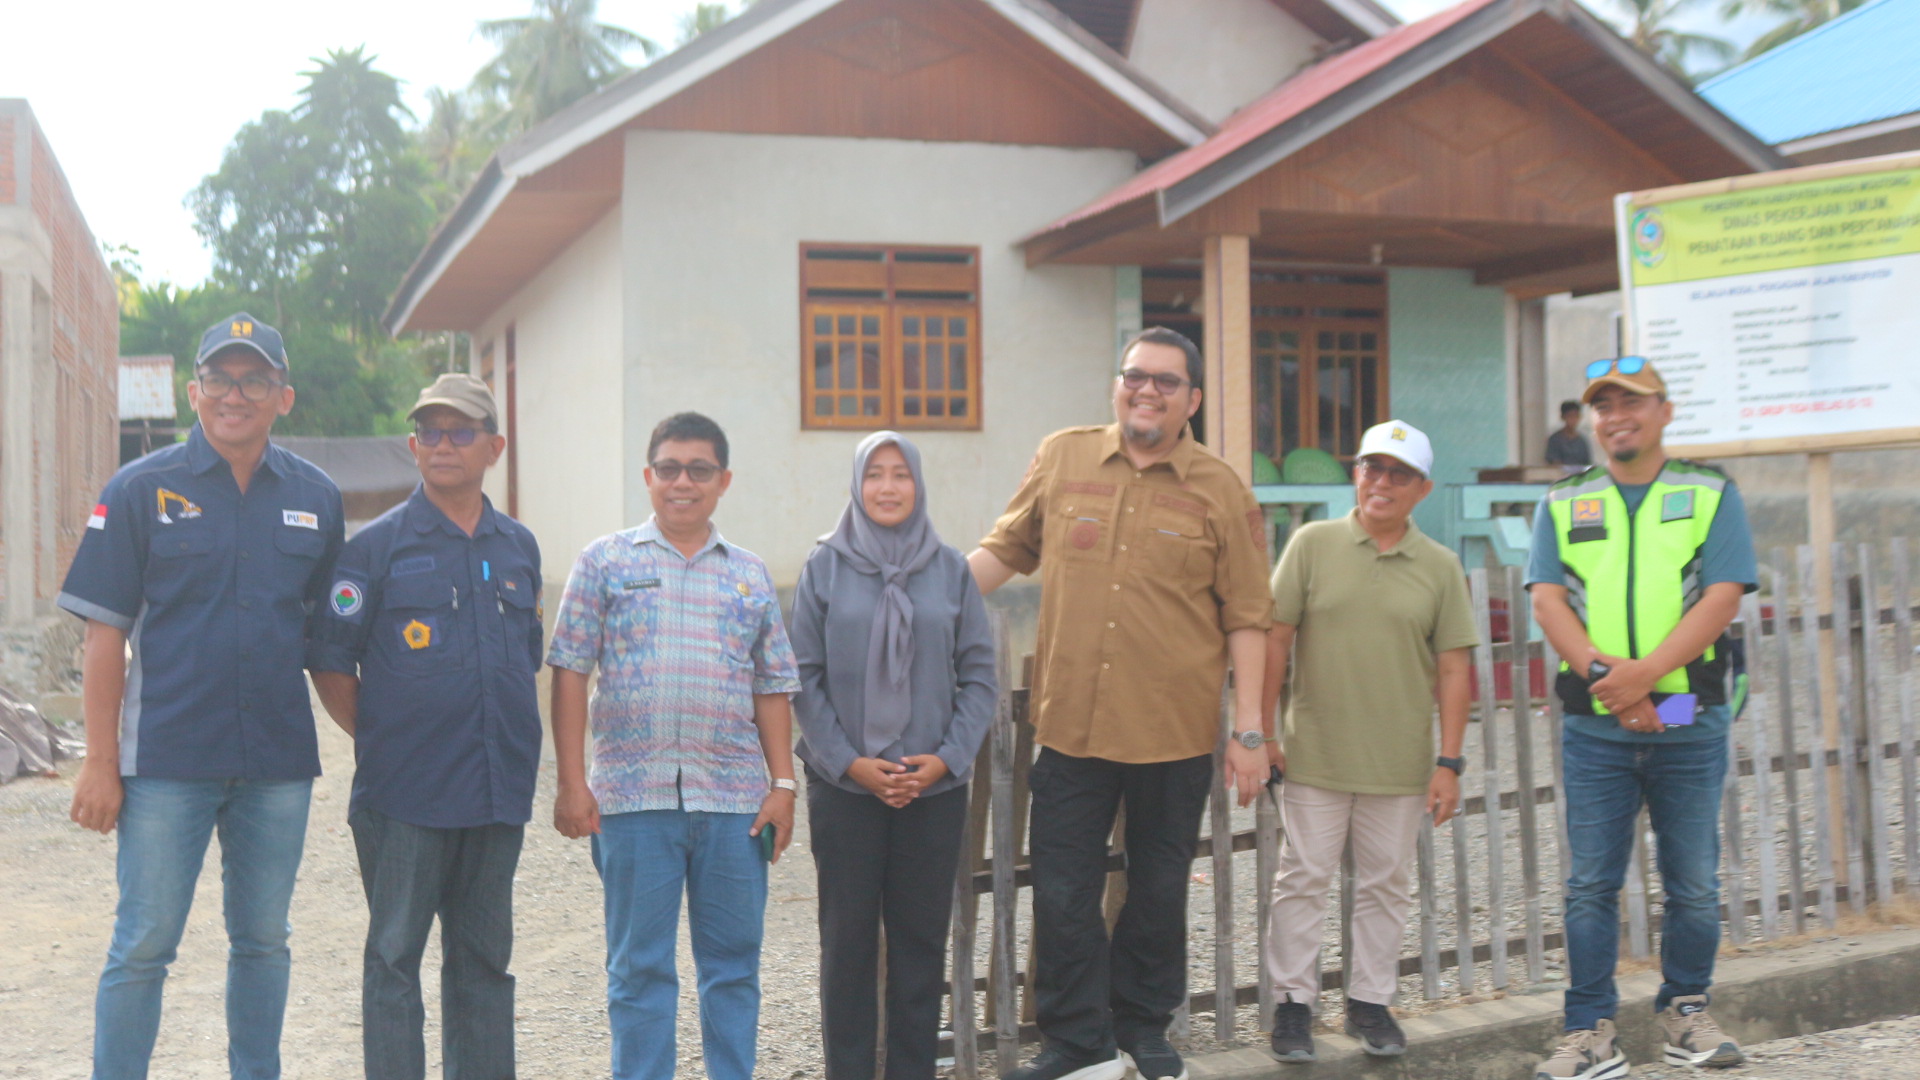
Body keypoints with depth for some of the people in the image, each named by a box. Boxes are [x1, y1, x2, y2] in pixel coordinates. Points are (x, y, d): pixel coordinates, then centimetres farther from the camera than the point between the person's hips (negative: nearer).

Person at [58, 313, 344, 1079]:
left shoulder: (315, 499, 6)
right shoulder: (141, 489, -2)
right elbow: (105, 635, -3)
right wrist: (100, 763, -8)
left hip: (278, 759, 3)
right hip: (167, 758, -3)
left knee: (263, 943, 12)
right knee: (144, 946, 1)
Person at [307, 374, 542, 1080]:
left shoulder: (519, 547, 11)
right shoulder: (377, 546, -4)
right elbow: (329, 661, -3)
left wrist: (514, 748, 13)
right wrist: (377, 740, -4)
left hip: (499, 789, 5)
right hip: (406, 795, -4)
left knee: (484, 961, 13)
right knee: (394, 958, 2)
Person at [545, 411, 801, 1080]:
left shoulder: (749, 575, 13)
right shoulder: (606, 562, 6)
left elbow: (772, 688, 13)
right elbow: (570, 673, 2)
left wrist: (782, 784, 4)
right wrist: (571, 782, -4)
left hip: (734, 797, 2)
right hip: (633, 797, -2)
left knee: (734, 962, 8)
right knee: (639, 966, 4)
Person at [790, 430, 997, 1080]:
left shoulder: (950, 570, 4)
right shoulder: (825, 567, 0)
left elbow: (979, 675, 4)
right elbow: (805, 678, -1)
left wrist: (948, 758, -7)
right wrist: (849, 761, -10)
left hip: (935, 786, 1)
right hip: (843, 785, -1)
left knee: (922, 936, 7)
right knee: (847, 936, 5)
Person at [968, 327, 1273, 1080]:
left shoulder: (1221, 492, -2)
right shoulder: (1061, 459, 3)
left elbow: (1246, 618, -1)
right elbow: (1006, 549, 14)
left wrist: (1249, 731, -4)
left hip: (1175, 732, -1)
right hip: (1070, 726, 1)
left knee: (1159, 891, 14)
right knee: (1063, 892, 5)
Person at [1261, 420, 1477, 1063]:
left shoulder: (1440, 566, 4)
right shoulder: (1312, 544, 0)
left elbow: (1453, 668, 3)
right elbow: (1275, 639, 1)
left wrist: (1449, 762, -1)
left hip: (1401, 763, 1)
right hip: (1314, 756, -1)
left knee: (1385, 884, 10)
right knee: (1303, 879, 4)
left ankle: (1371, 1002, 24)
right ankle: (1293, 1003, 16)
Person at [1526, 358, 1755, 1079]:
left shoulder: (1711, 494, 7)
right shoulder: (1562, 503, 11)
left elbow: (1722, 597, -5)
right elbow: (1548, 602, 1)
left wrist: (1645, 672, -17)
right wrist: (1606, 676, -15)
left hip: (1690, 728, 0)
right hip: (1594, 729, 1)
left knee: (1694, 884, 7)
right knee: (1590, 886, 1)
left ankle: (1684, 1010, 25)